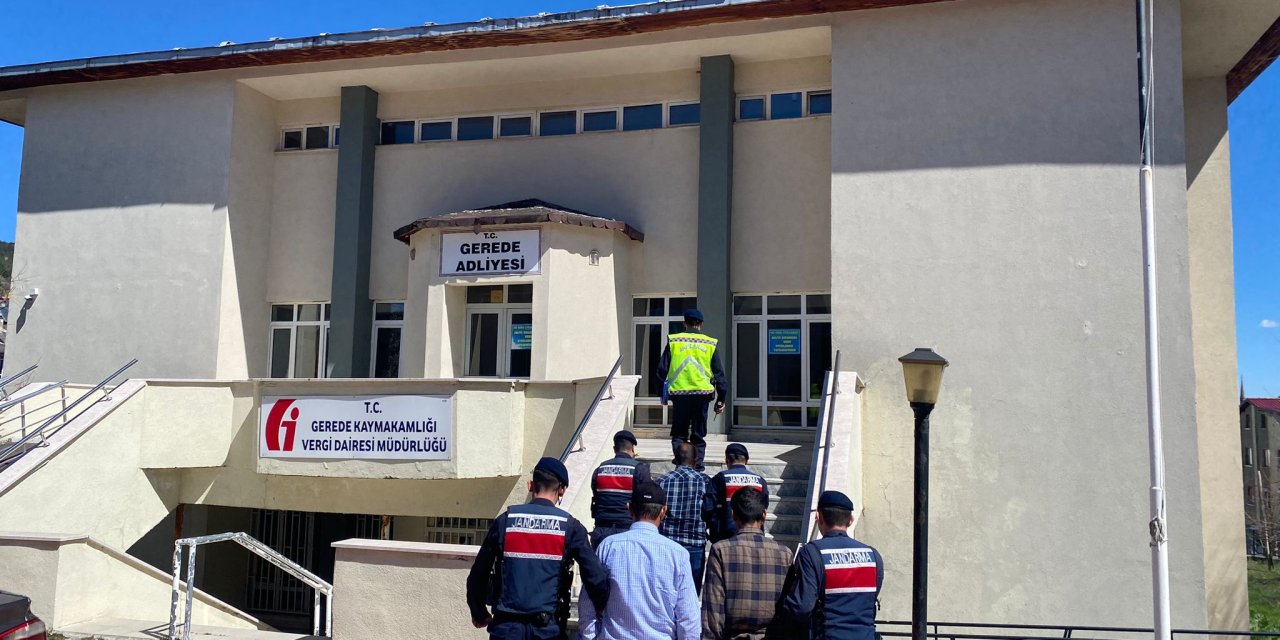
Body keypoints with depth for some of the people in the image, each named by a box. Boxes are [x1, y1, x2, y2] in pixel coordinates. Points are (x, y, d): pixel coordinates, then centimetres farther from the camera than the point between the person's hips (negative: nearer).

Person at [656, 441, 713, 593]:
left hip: (667, 542, 1)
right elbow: (709, 512, -7)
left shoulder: (663, 480, -1)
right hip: (695, 542, -1)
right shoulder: (703, 480, -5)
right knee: (692, 592, 7)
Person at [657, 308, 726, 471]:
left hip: (679, 392, -1)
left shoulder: (673, 341, 3)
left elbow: (662, 370, 2)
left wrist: (665, 390, 18)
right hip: (702, 393, 1)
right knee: (698, 436, 11)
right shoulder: (710, 344, 6)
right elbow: (719, 373, 6)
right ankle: (698, 467, 5)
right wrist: (721, 400, 10)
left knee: (679, 434, 10)